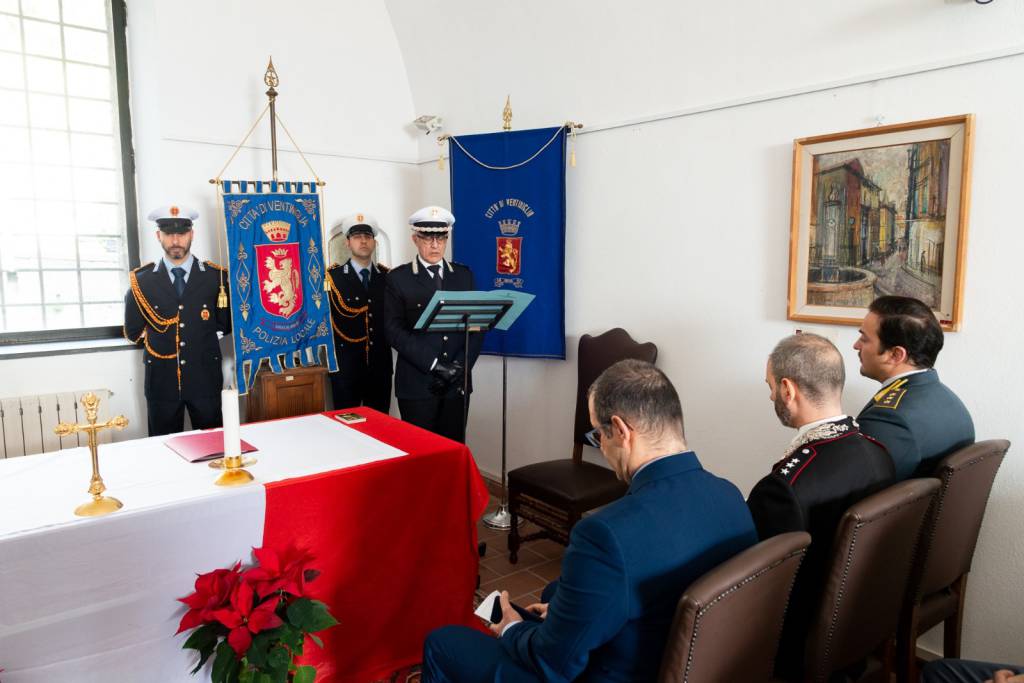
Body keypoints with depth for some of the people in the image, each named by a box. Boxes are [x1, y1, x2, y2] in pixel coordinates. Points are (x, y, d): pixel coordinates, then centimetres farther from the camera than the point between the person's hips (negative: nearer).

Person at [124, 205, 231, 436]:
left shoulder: (215, 276, -2)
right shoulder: (141, 280, -1)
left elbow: (226, 325, 4)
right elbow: (133, 333, 4)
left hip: (205, 380, 0)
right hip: (162, 382, 0)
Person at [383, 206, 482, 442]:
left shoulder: (463, 275, 10)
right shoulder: (398, 278, 1)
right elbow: (394, 330, -8)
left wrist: (461, 366, -8)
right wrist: (434, 364, -16)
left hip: (458, 383, 3)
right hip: (416, 384, -3)